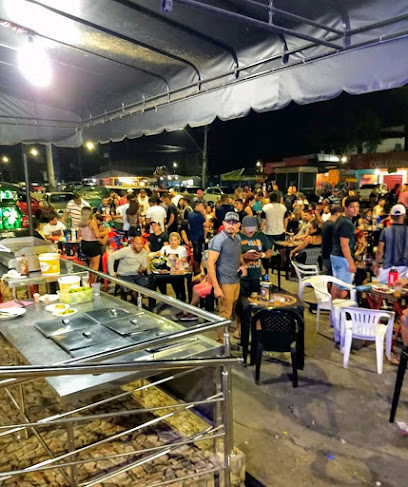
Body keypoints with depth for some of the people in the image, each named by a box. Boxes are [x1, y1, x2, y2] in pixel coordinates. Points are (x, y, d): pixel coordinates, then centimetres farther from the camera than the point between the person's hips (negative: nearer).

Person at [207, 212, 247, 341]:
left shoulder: (237, 238, 9)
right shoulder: (218, 240, -15)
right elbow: (210, 264, -18)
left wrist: (243, 265, 4)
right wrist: (216, 287, -21)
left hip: (236, 281, 8)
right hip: (224, 283, -8)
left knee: (231, 312, 16)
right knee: (225, 314, -1)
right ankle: (221, 342, 13)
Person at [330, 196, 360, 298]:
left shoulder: (340, 219, 11)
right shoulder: (347, 223, -18)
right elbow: (344, 245, -23)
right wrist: (351, 263, -22)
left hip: (335, 255, 10)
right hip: (343, 258, -10)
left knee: (336, 285, 15)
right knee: (344, 288, -4)